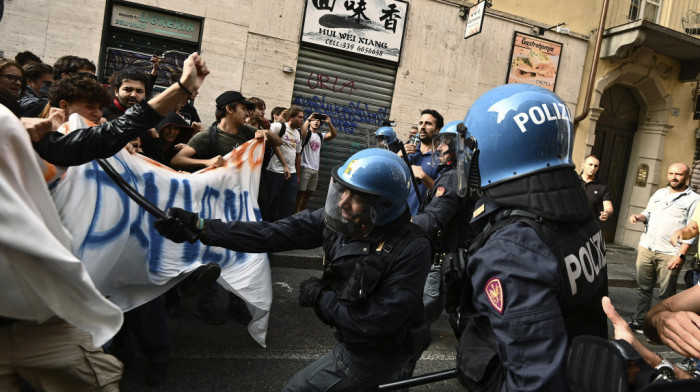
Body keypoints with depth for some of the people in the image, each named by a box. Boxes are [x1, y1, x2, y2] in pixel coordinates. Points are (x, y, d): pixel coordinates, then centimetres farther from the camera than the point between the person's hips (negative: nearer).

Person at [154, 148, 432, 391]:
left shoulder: (410, 249, -31)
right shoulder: (339, 218, -14)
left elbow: (379, 320, -30)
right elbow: (272, 234, -17)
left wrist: (319, 297, -20)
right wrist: (199, 226, -21)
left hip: (375, 353, -5)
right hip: (352, 340, 6)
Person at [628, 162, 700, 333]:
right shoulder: (659, 193, 15)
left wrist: (681, 254, -14)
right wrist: (639, 217, -2)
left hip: (670, 254, -4)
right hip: (646, 248, 5)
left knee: (666, 294, 2)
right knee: (643, 288, 10)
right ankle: (639, 322, 19)